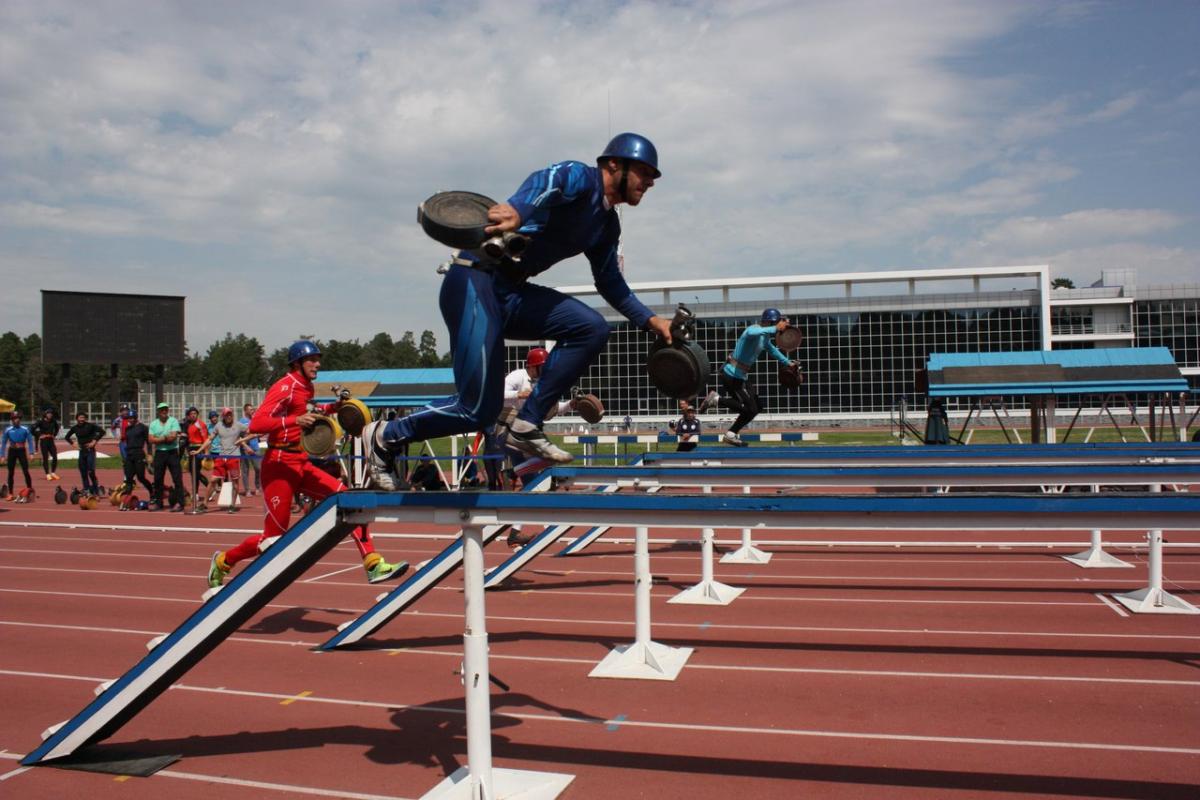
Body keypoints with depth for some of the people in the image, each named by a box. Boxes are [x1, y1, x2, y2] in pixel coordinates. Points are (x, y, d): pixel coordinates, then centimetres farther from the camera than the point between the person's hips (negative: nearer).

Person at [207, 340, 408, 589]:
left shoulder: (305, 388, 12)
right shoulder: (285, 387, -13)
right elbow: (256, 424, -22)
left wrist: (332, 408, 20)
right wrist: (295, 421, -33)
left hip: (301, 464, 8)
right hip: (279, 466, -8)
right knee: (275, 538, -1)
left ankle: (373, 565, -8)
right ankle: (223, 561, 25)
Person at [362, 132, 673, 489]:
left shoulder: (607, 225, 19)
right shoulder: (582, 178, -7)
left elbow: (610, 282, 32)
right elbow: (547, 180, -31)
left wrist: (649, 320, 25)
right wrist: (518, 210, -53)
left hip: (512, 295, 9)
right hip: (475, 281, -9)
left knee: (591, 328, -9)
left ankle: (528, 425, -4)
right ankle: (386, 438, 12)